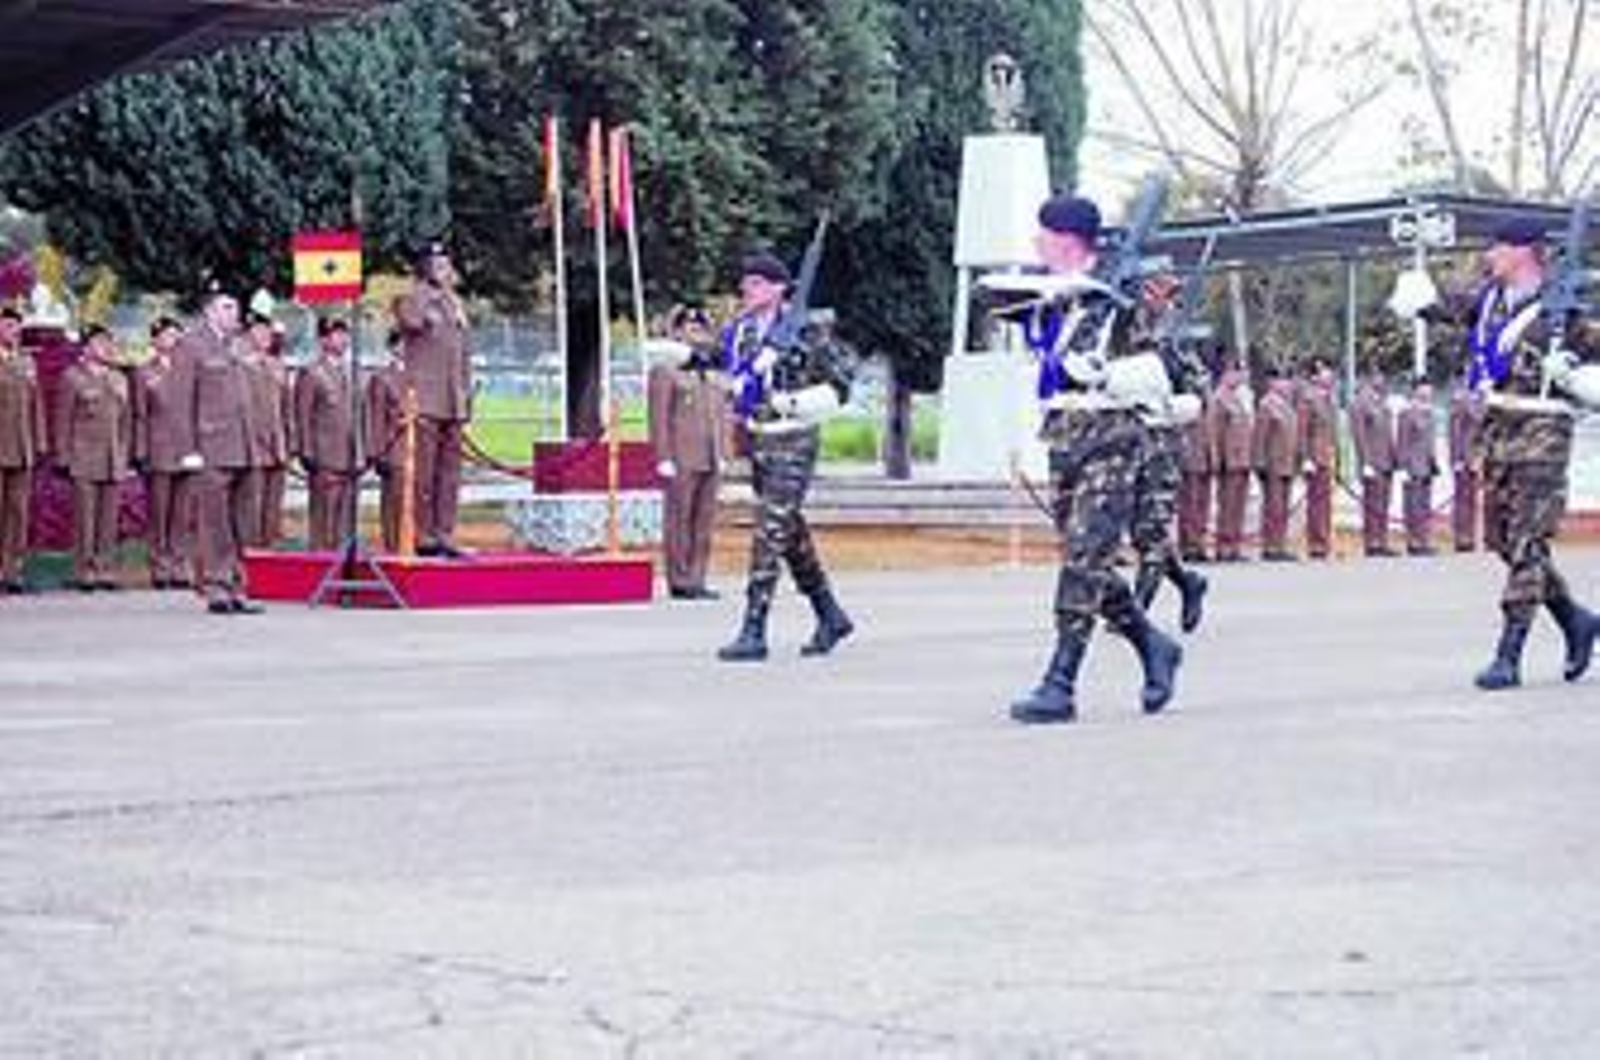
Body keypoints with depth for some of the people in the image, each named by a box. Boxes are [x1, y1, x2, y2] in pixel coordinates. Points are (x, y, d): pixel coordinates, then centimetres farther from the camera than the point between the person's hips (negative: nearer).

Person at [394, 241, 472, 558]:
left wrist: (467, 394, 18)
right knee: (425, 472, -7)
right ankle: (424, 536, -4)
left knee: (450, 473, 6)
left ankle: (445, 535, 10)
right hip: (426, 402, -6)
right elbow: (410, 320, -27)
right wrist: (434, 293, -16)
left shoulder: (456, 303, 19)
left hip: (454, 405, 7)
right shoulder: (414, 300, -1)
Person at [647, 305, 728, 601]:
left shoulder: (714, 369, 17)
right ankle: (680, 582, 1)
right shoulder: (665, 369, -4)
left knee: (705, 519, 6)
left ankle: (697, 579, 12)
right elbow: (660, 416, -8)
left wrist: (721, 453, 14)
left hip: (710, 460, 7)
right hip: (681, 460, -7)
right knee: (680, 519, -3)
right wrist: (664, 458, -14)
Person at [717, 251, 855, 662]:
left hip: (792, 442, -8)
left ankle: (754, 632, -9)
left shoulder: (802, 331, -13)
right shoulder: (740, 331, 9)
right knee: (791, 534, 15)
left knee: (769, 533, -11)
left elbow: (841, 382, -11)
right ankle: (830, 616, 28)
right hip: (758, 441, 8)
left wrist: (792, 404, -16)